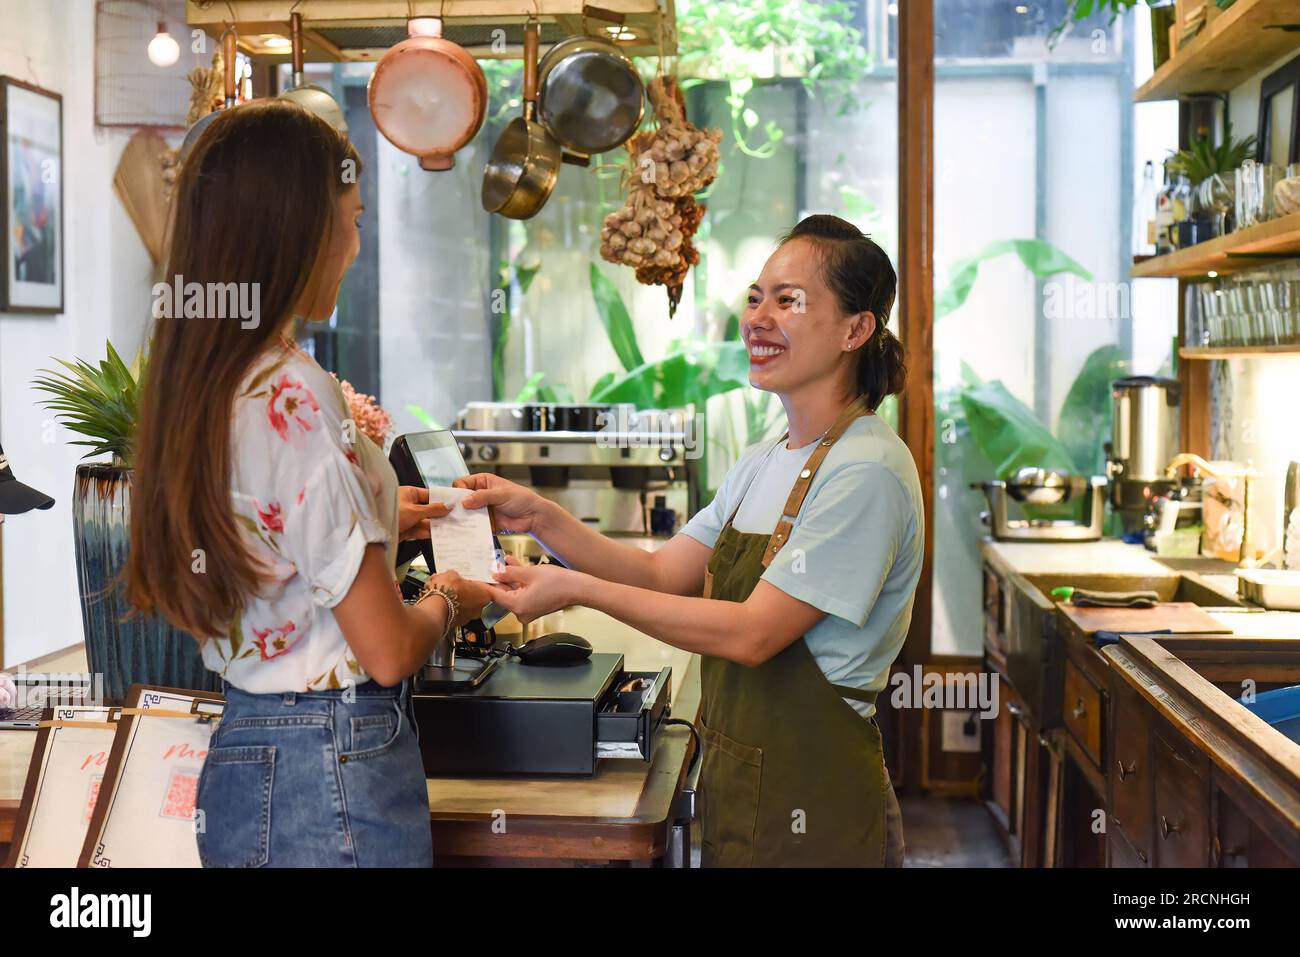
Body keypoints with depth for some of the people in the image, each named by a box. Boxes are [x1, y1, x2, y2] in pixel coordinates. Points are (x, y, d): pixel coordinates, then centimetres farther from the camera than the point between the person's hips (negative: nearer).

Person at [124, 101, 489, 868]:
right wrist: (446, 601, 1)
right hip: (334, 771, -8)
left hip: (241, 754, 8)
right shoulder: (296, 395, -22)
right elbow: (389, 652, -19)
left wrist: (376, 521, 24)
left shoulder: (195, 380, 2)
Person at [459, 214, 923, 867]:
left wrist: (579, 590, -19)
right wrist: (540, 516, -6)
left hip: (811, 811, -8)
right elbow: (661, 575, 6)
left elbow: (751, 633, -22)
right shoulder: (763, 464, 10)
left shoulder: (865, 471, -18)